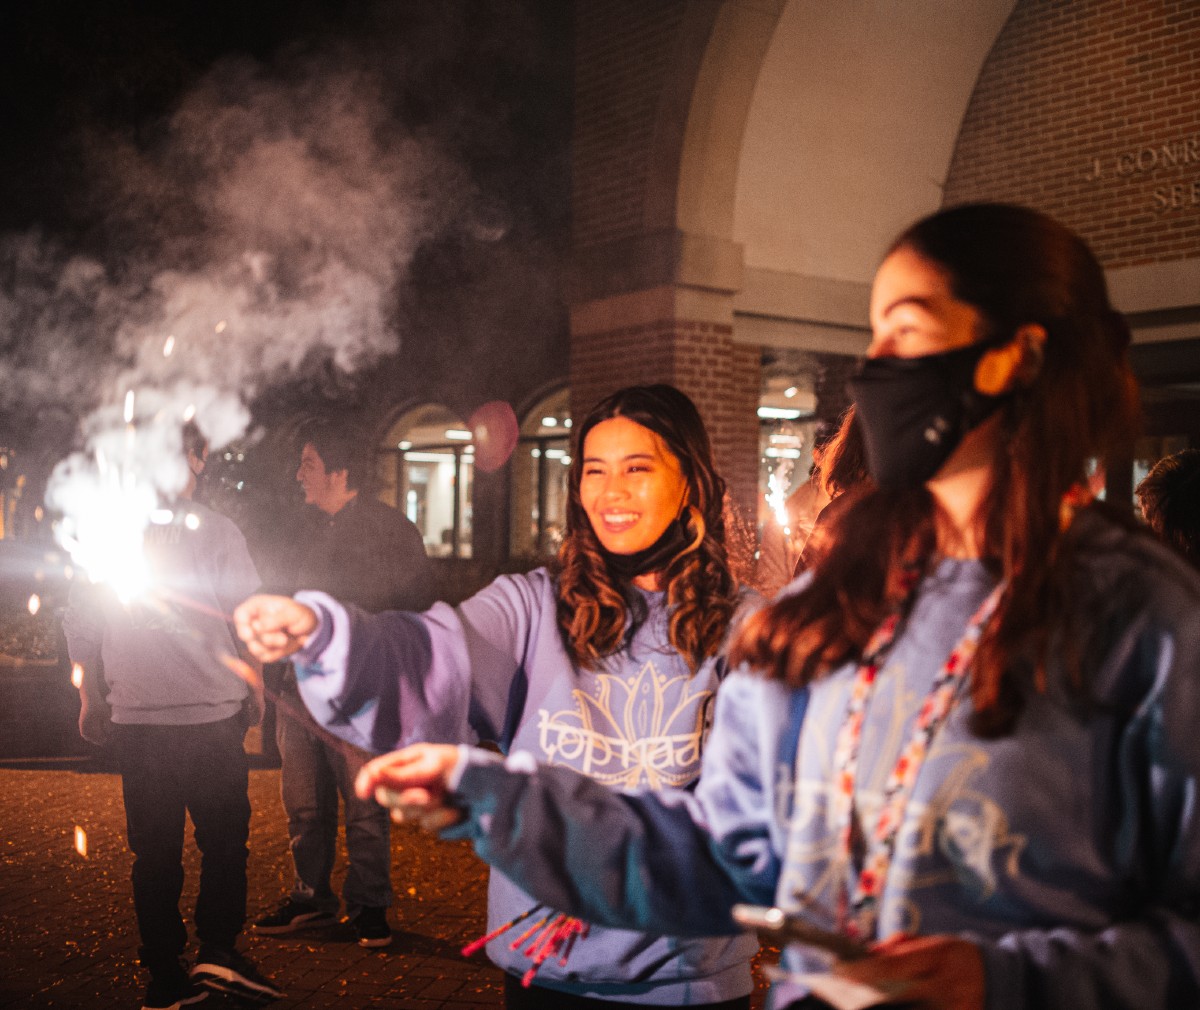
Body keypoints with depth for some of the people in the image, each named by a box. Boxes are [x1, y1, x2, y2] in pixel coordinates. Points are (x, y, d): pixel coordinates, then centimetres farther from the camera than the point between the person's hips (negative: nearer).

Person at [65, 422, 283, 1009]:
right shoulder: (215, 531, -7)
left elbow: (79, 623, 6)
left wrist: (92, 698, 17)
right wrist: (254, 689, 9)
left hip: (136, 718, 3)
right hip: (212, 714, -3)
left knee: (154, 849, 10)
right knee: (224, 837, 10)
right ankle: (218, 950, 0)